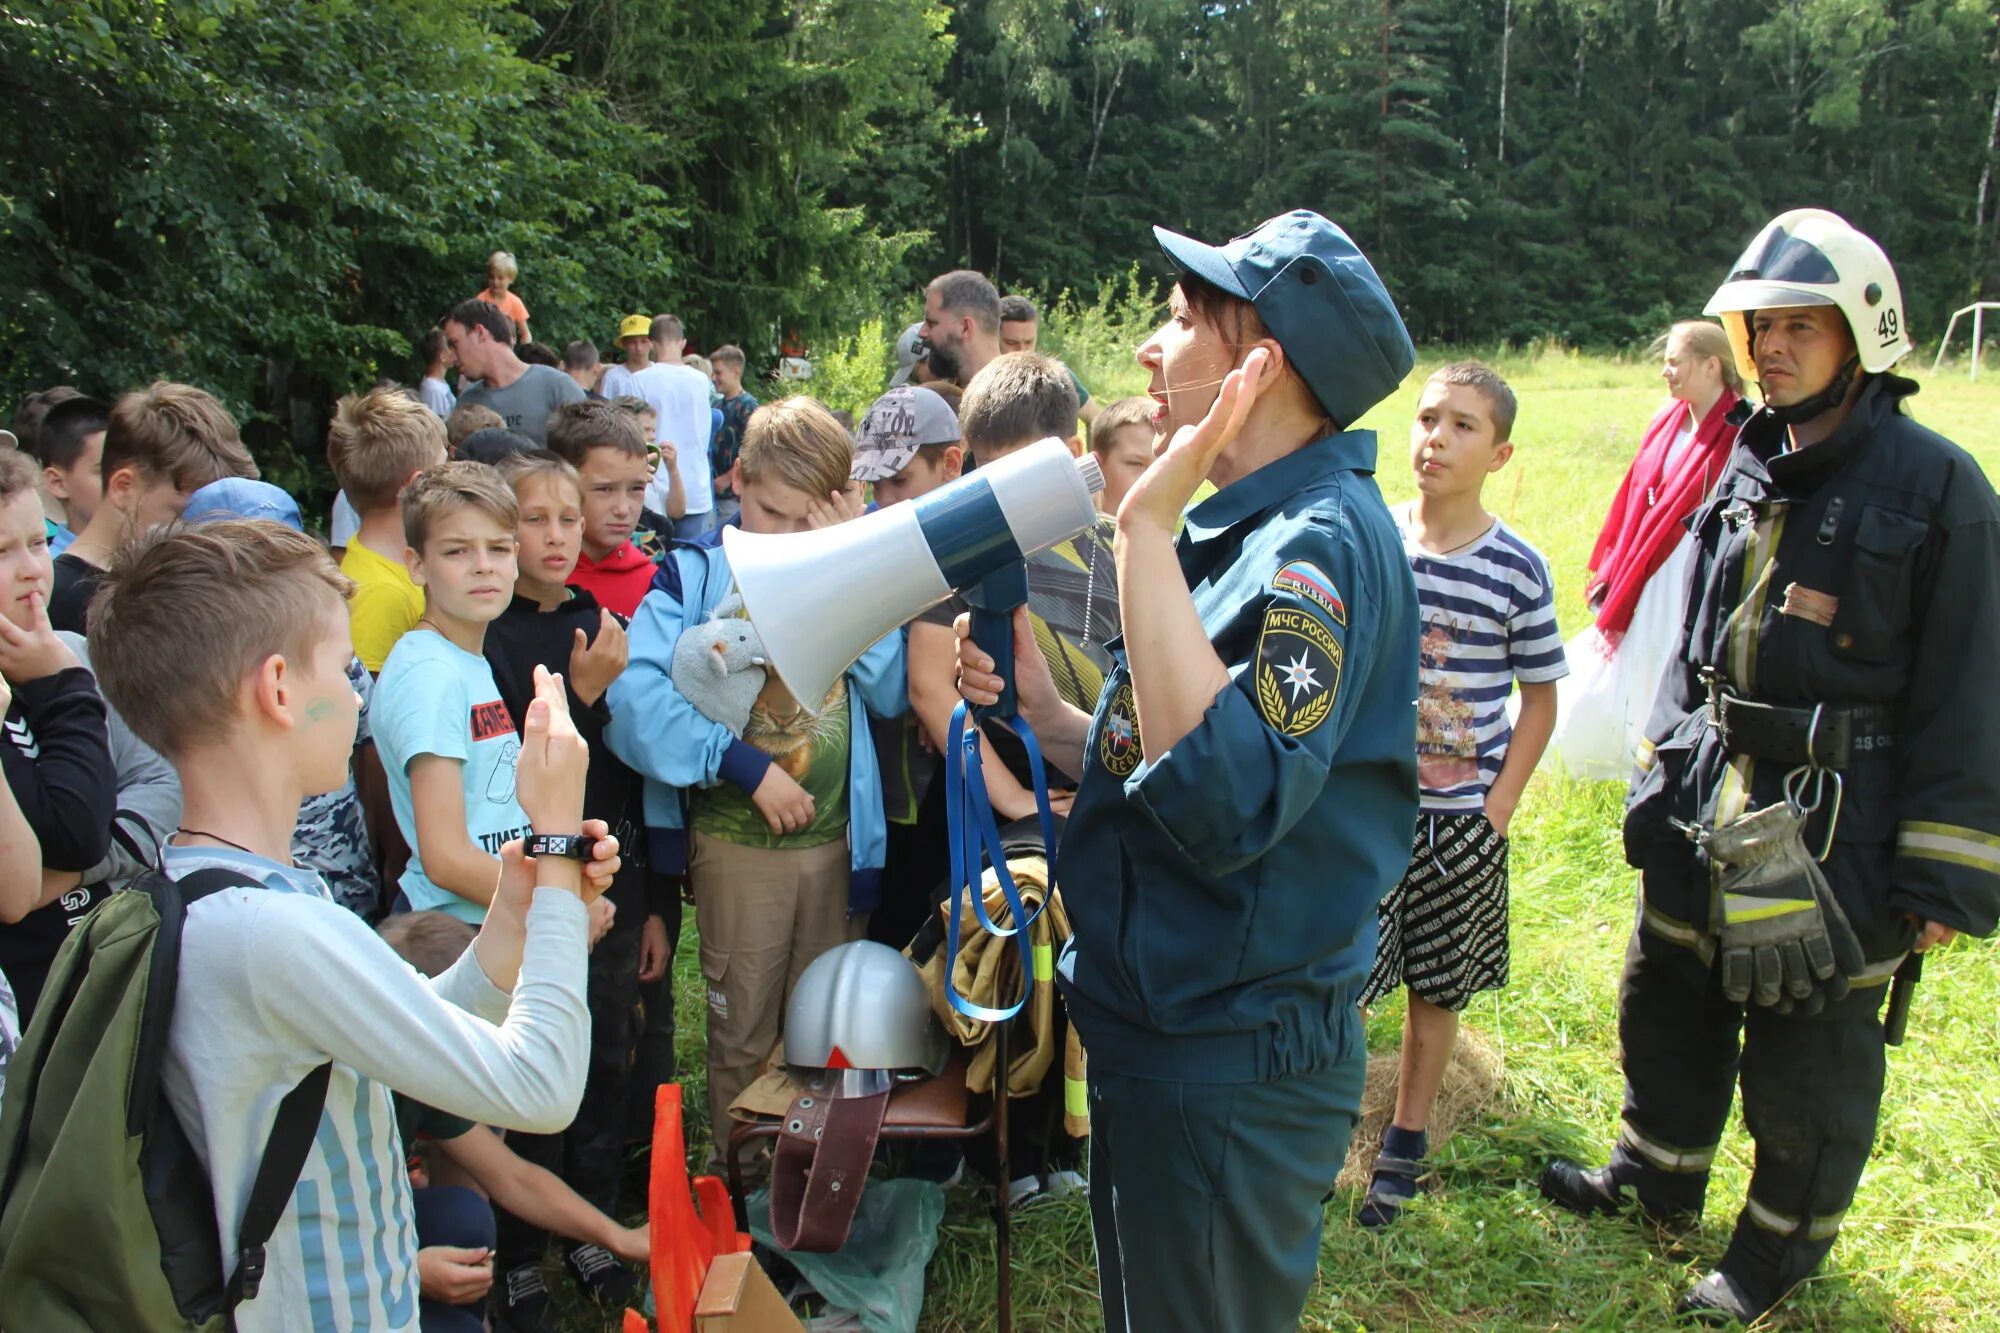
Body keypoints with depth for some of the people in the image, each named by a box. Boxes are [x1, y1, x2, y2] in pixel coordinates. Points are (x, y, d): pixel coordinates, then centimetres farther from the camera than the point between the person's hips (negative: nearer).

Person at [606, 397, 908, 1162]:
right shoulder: (696, 575, -6)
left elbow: (892, 693, -8)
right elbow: (632, 697, -20)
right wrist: (744, 765, -20)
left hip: (838, 841, 3)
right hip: (737, 843, -3)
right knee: (742, 1037, 10)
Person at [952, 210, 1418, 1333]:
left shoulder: (1323, 539, -21)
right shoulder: (1250, 529, 9)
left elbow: (1228, 800, -36)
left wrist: (1149, 526, -32)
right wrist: (1044, 711, -2)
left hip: (1231, 1068, -9)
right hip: (1165, 1031, 9)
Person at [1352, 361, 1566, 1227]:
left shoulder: (1517, 570, -7)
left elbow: (1539, 698, 0)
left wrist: (1499, 805, -7)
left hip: (1460, 817, 0)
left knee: (1436, 988, 13)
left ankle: (1405, 1140, 33)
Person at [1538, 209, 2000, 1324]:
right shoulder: (1746, 469, 7)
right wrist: (1662, 780, 15)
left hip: (1838, 823, -6)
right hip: (1713, 802, 6)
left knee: (1809, 1050, 8)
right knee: (1668, 1000, 19)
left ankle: (1788, 1240, 31)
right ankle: (1659, 1172, 42)